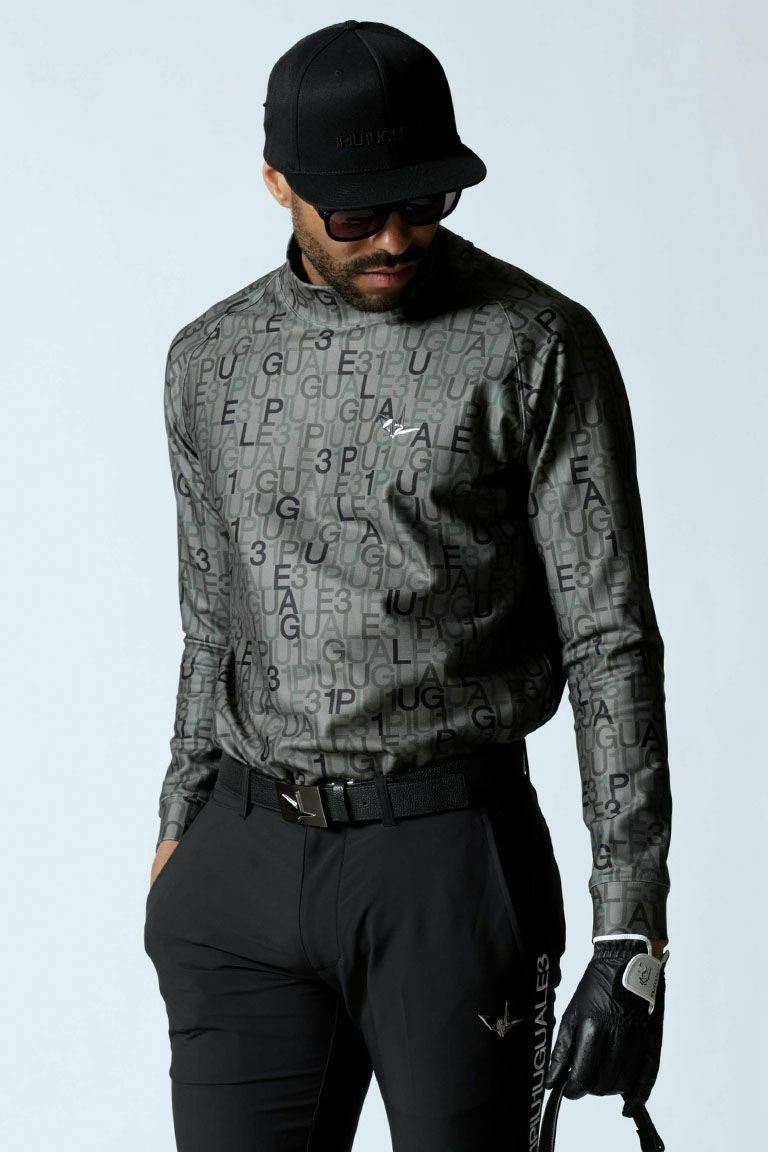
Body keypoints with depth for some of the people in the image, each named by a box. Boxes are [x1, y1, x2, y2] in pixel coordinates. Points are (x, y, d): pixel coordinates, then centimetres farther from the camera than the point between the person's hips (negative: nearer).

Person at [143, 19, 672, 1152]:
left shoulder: (540, 349, -4)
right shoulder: (213, 359, 11)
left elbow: (612, 643, -6)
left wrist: (630, 937, -11)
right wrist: (181, 832, 18)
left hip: (446, 854, -4)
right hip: (244, 860, 4)